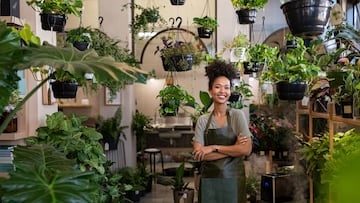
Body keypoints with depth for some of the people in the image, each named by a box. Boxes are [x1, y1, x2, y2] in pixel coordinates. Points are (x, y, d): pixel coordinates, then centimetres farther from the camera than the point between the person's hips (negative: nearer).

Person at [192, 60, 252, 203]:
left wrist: (214, 148, -14)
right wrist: (233, 149, -13)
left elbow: (246, 149, -12)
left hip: (233, 179, -1)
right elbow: (198, 155, -9)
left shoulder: (237, 115, -3)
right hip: (209, 179, 1)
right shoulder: (202, 120, 1)